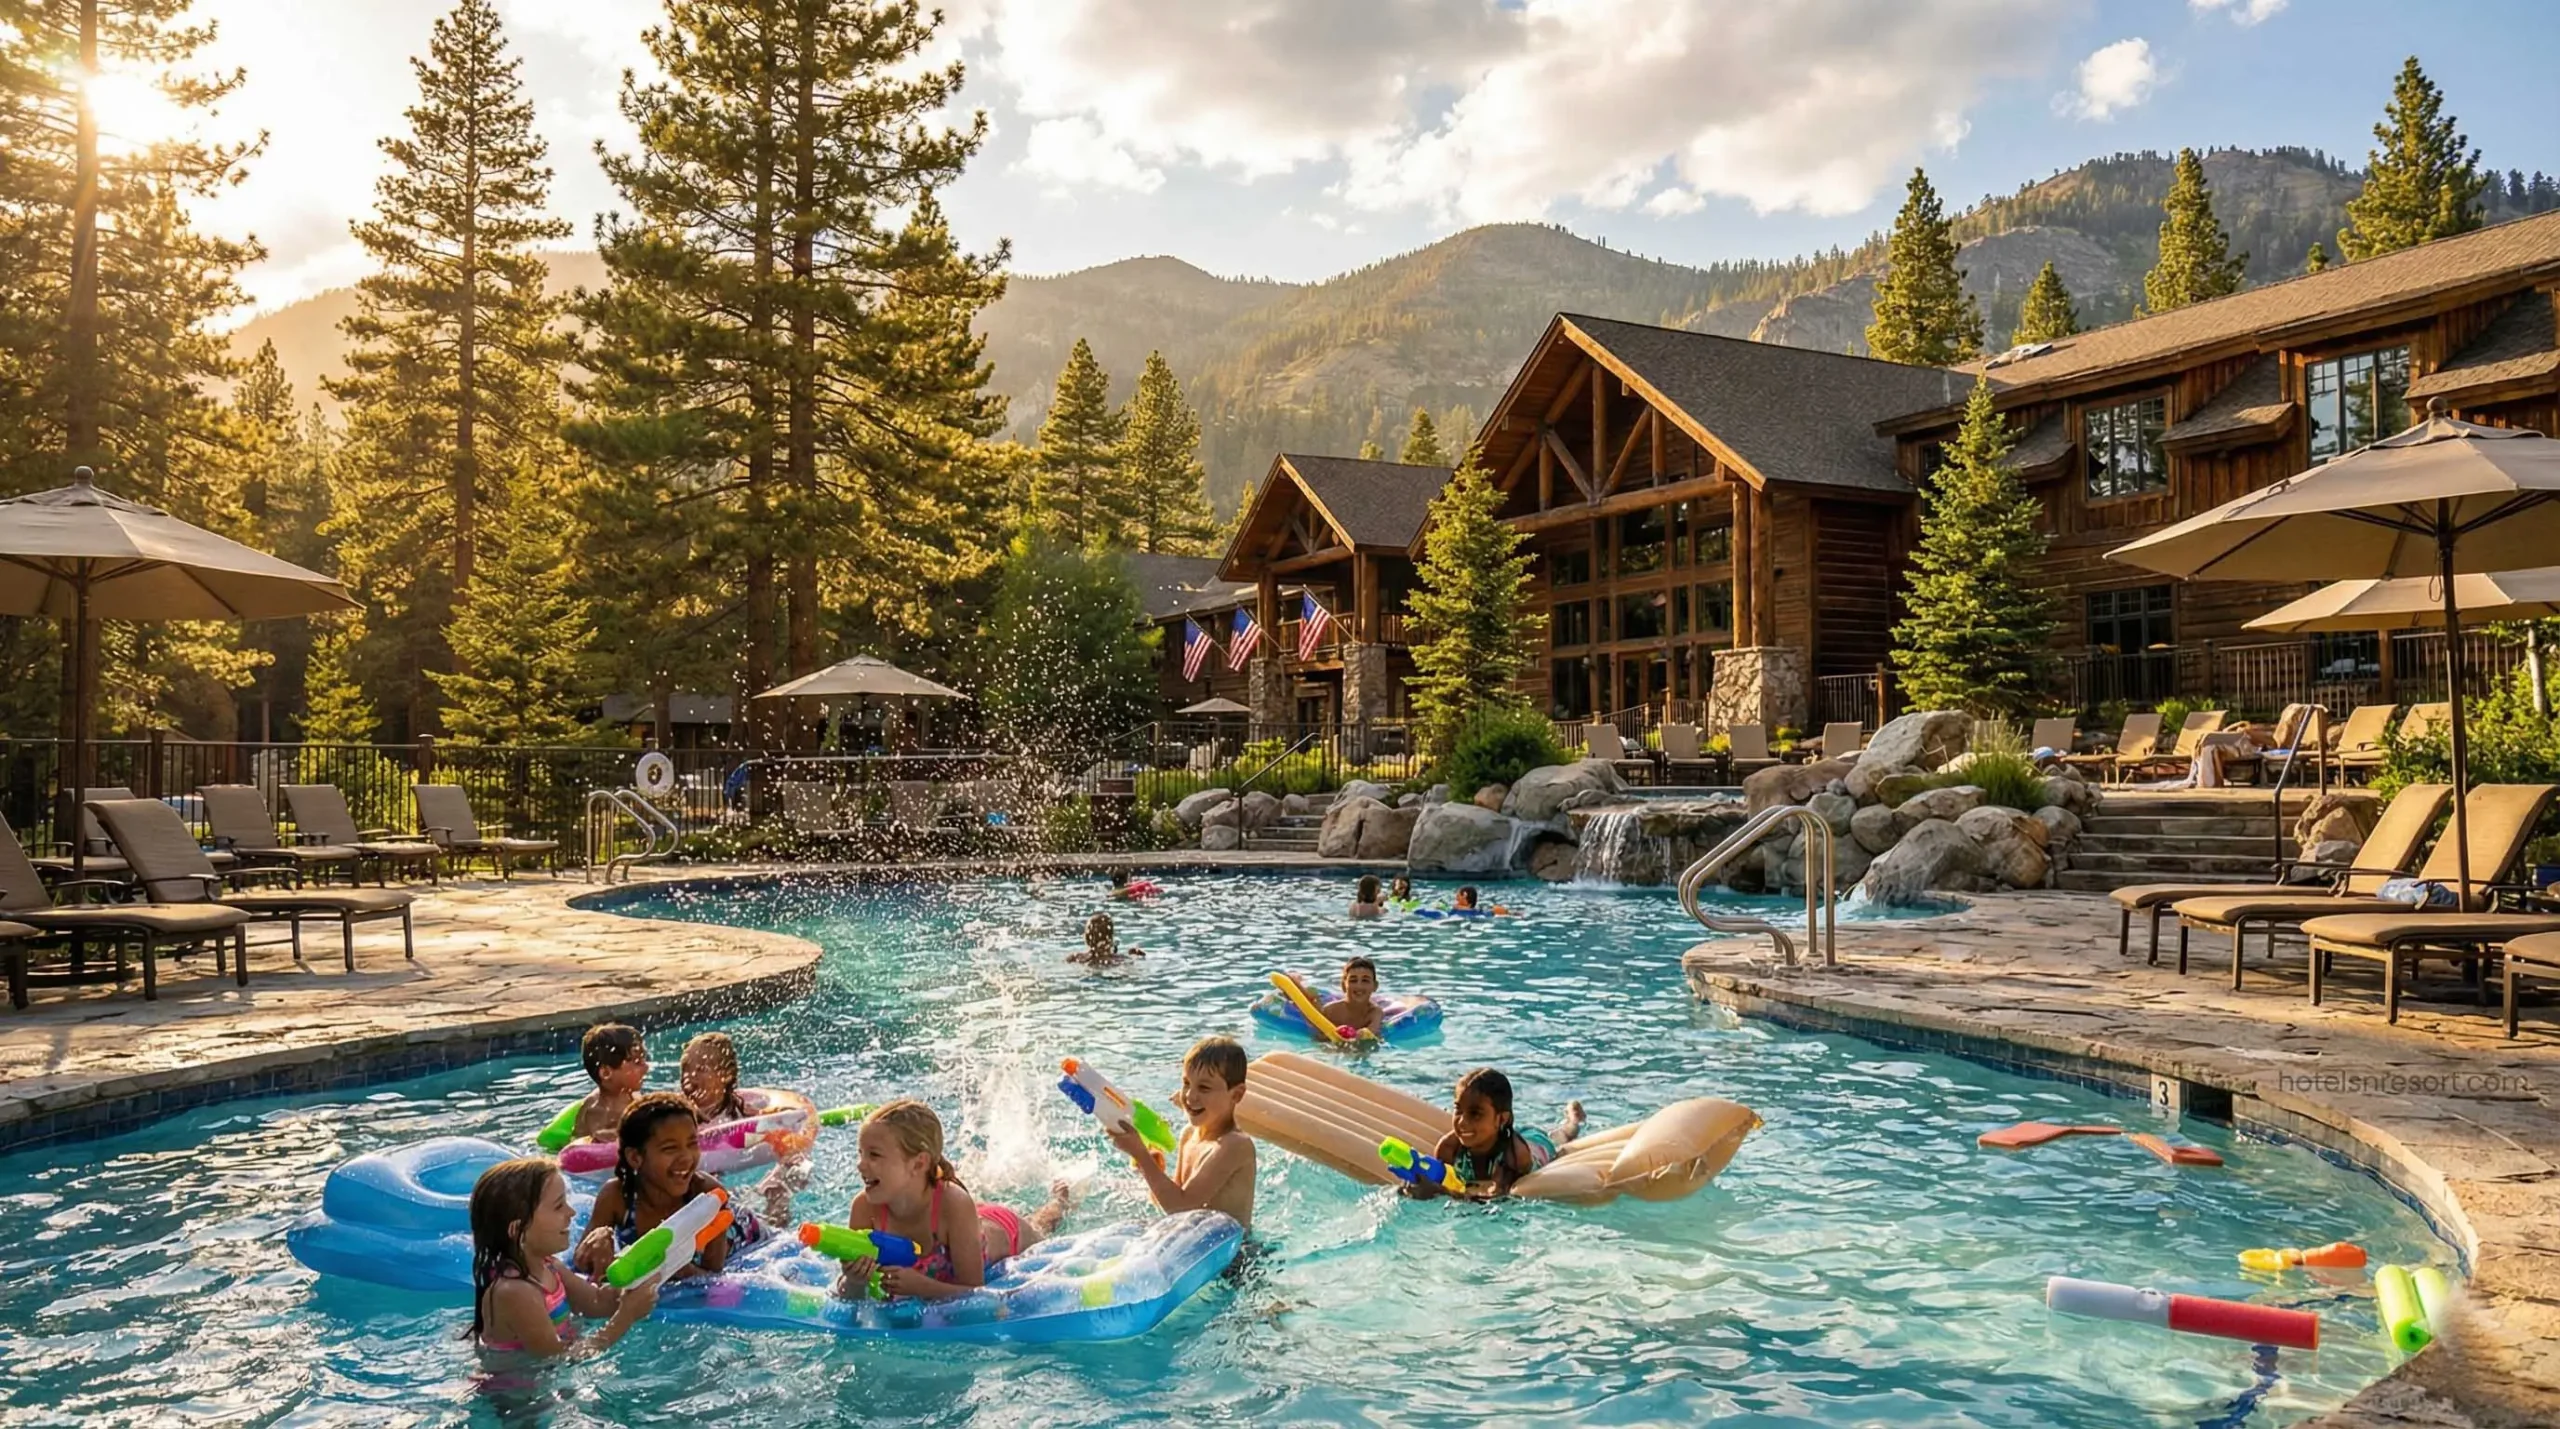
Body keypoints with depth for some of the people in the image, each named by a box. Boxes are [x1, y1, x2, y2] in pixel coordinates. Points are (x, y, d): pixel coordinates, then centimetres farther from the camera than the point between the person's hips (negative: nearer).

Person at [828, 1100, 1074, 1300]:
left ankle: (1059, 1198, 61)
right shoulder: (865, 1207, -38)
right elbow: (846, 1293, -29)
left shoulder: (953, 1204, -49)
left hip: (1004, 1233, -3)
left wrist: (920, 1286, -60)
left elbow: (975, 1291, -43)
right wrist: (853, 1280, -53)